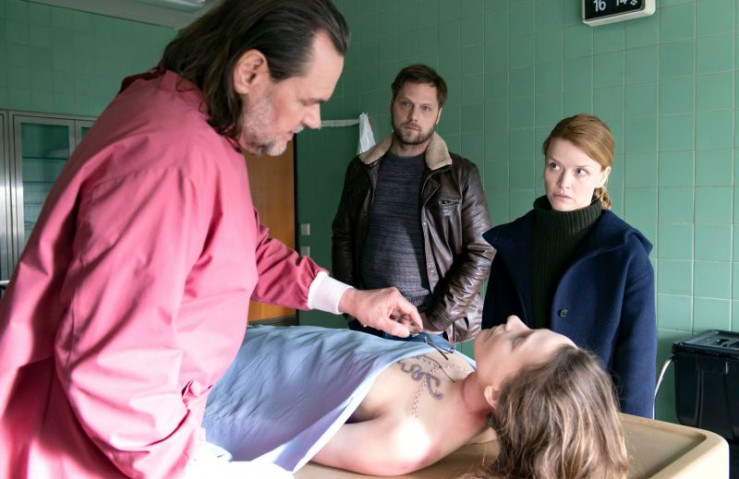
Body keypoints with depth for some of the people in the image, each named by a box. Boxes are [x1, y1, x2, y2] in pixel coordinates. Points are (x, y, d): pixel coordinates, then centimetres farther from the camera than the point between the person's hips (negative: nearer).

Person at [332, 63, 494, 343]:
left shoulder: (460, 175, -3)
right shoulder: (362, 169, 6)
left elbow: (480, 254, -5)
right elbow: (343, 238, 10)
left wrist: (436, 321, -10)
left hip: (431, 330, -2)